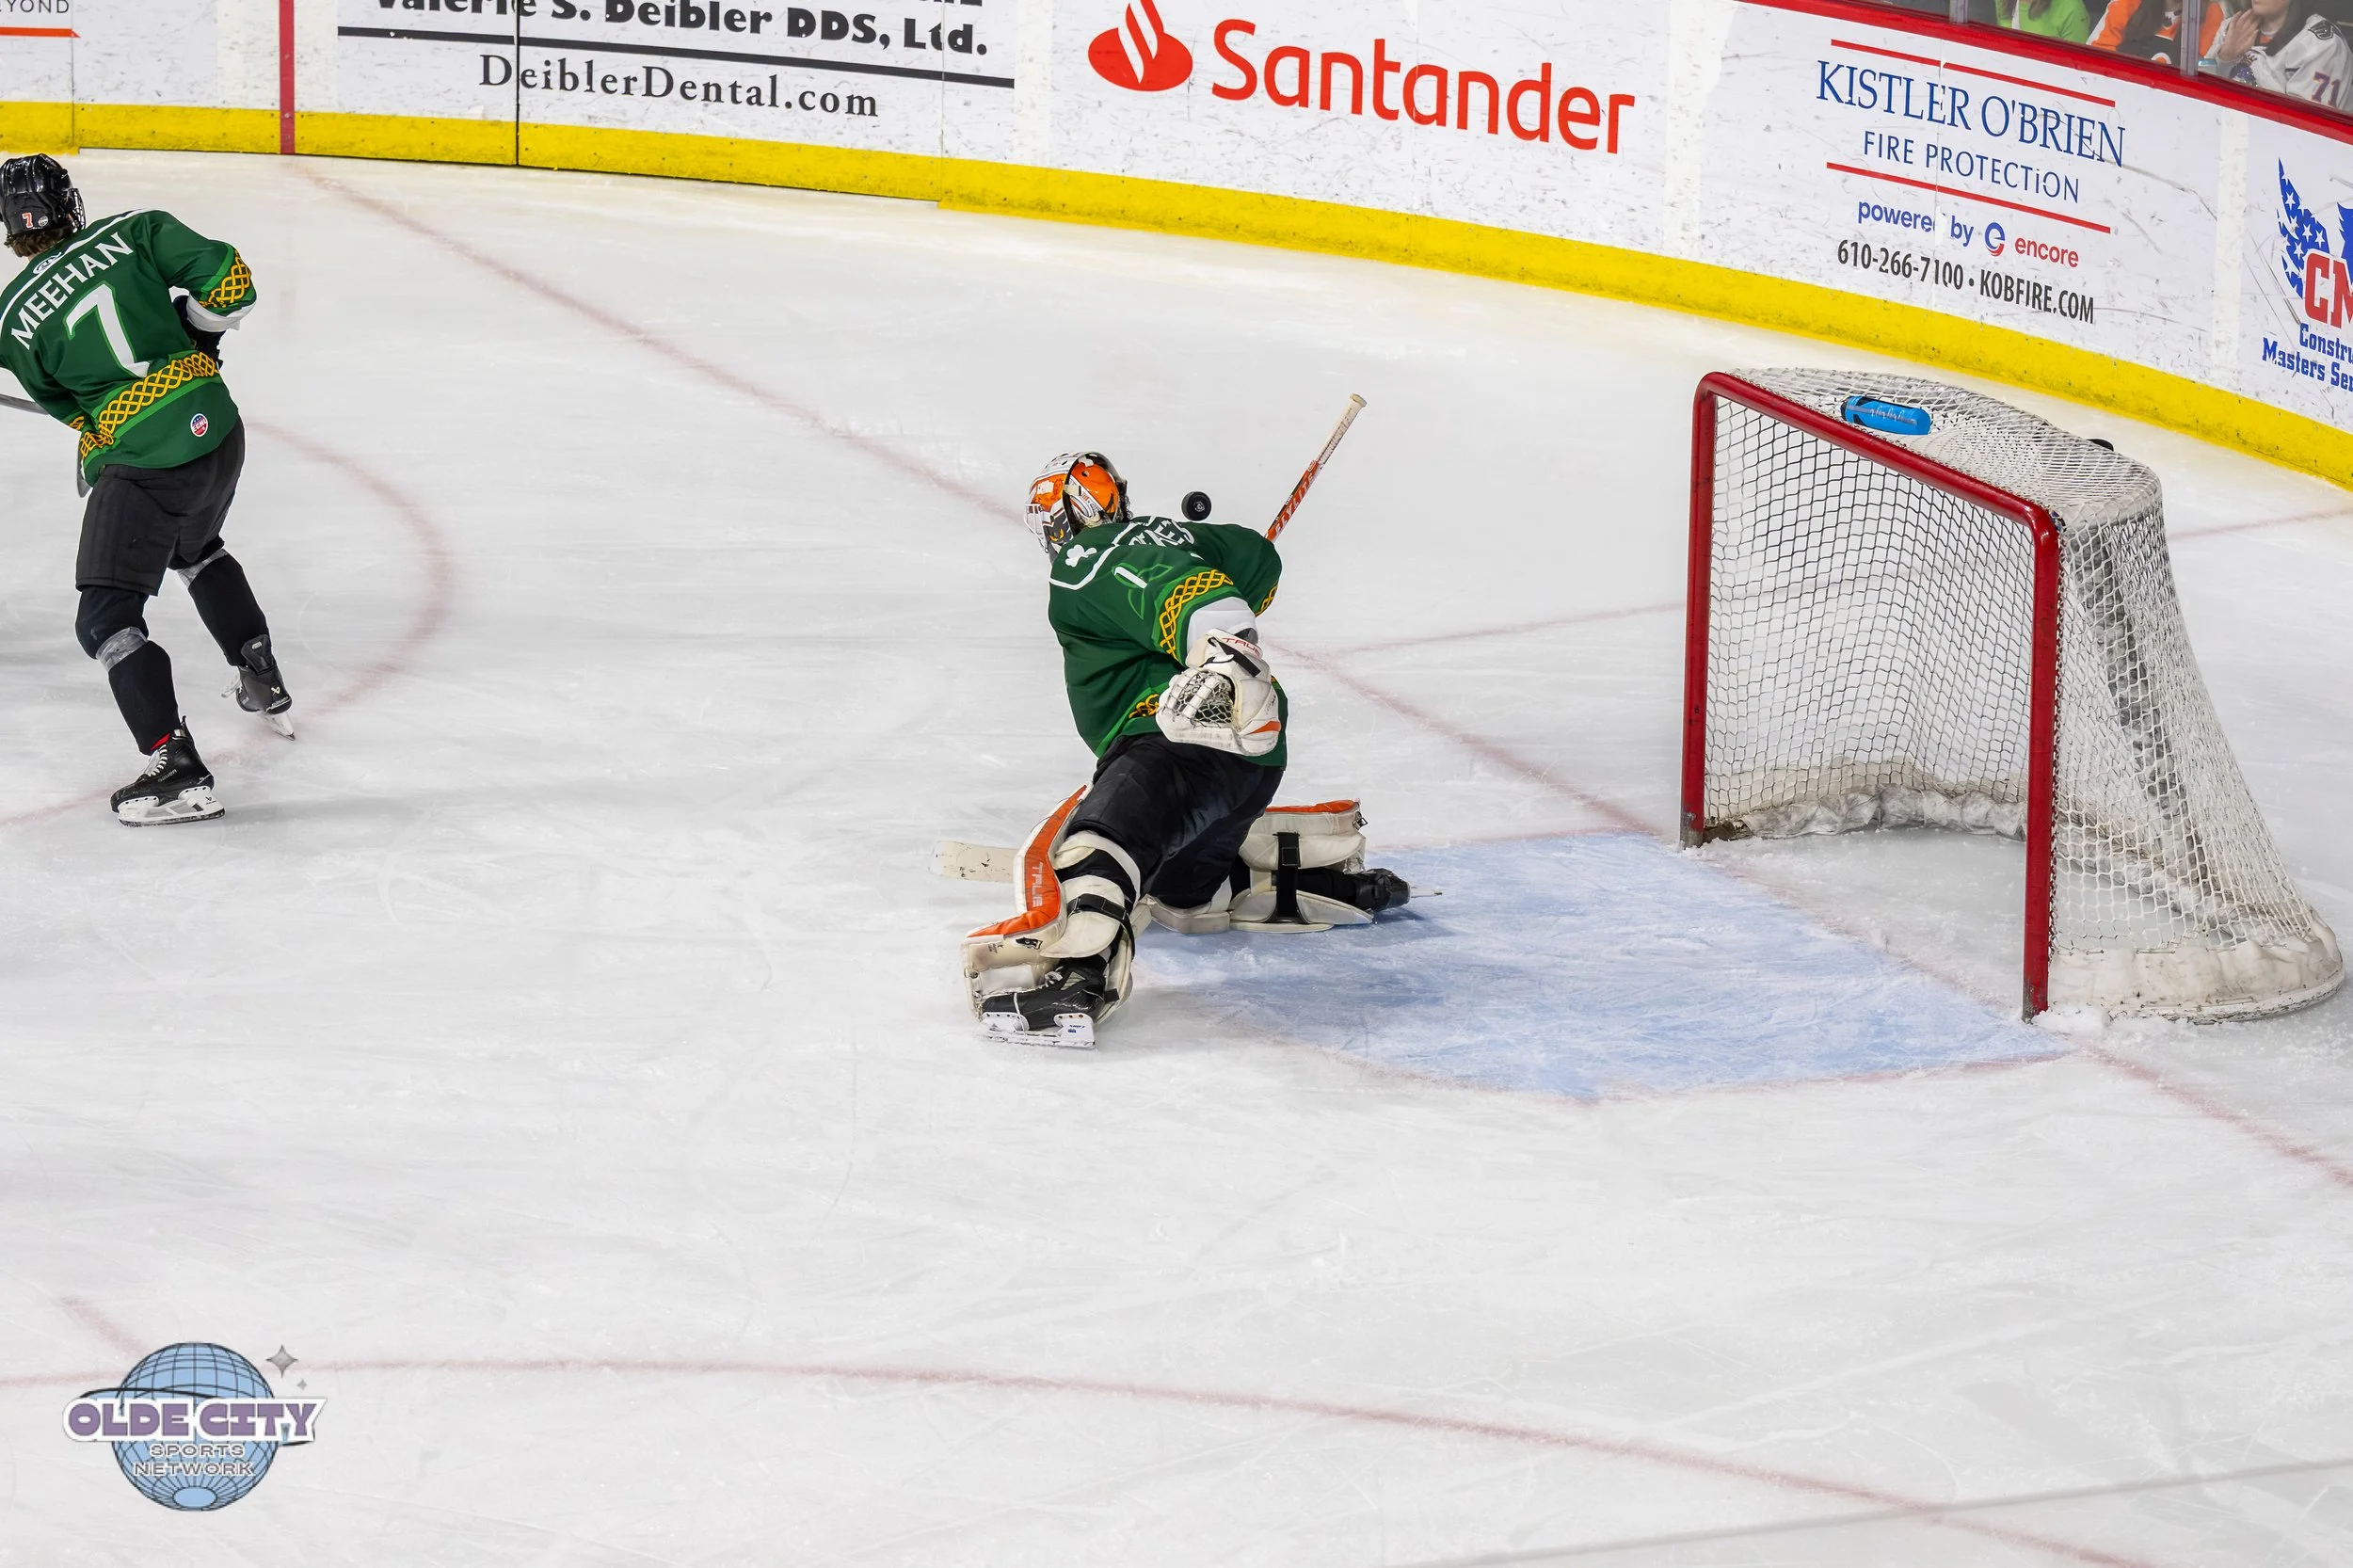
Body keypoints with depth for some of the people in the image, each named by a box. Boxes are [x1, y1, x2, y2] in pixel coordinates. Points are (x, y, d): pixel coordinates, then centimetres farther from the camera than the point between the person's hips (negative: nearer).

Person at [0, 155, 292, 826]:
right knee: (197, 549, 35)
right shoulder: (135, 232, 0)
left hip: (142, 463, -5)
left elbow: (62, 399, 9)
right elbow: (229, 279, -3)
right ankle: (264, 685, 44)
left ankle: (177, 772, -15)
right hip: (218, 430, 5)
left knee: (107, 620, -2)